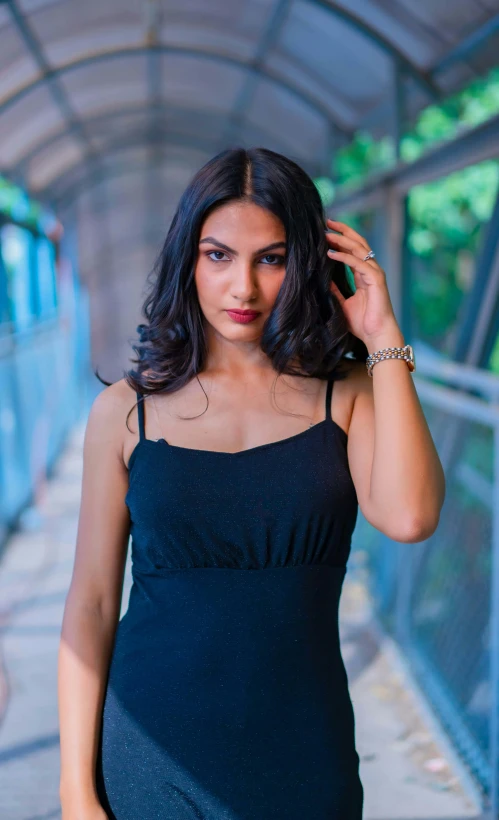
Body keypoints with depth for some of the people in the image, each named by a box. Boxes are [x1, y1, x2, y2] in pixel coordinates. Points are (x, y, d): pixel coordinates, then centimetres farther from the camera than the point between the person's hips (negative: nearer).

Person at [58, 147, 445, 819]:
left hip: (303, 756, 1)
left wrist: (383, 340, -14)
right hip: (153, 754, 0)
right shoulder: (125, 410, -2)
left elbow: (410, 517, -22)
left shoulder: (349, 394, -2)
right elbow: (91, 605, -2)